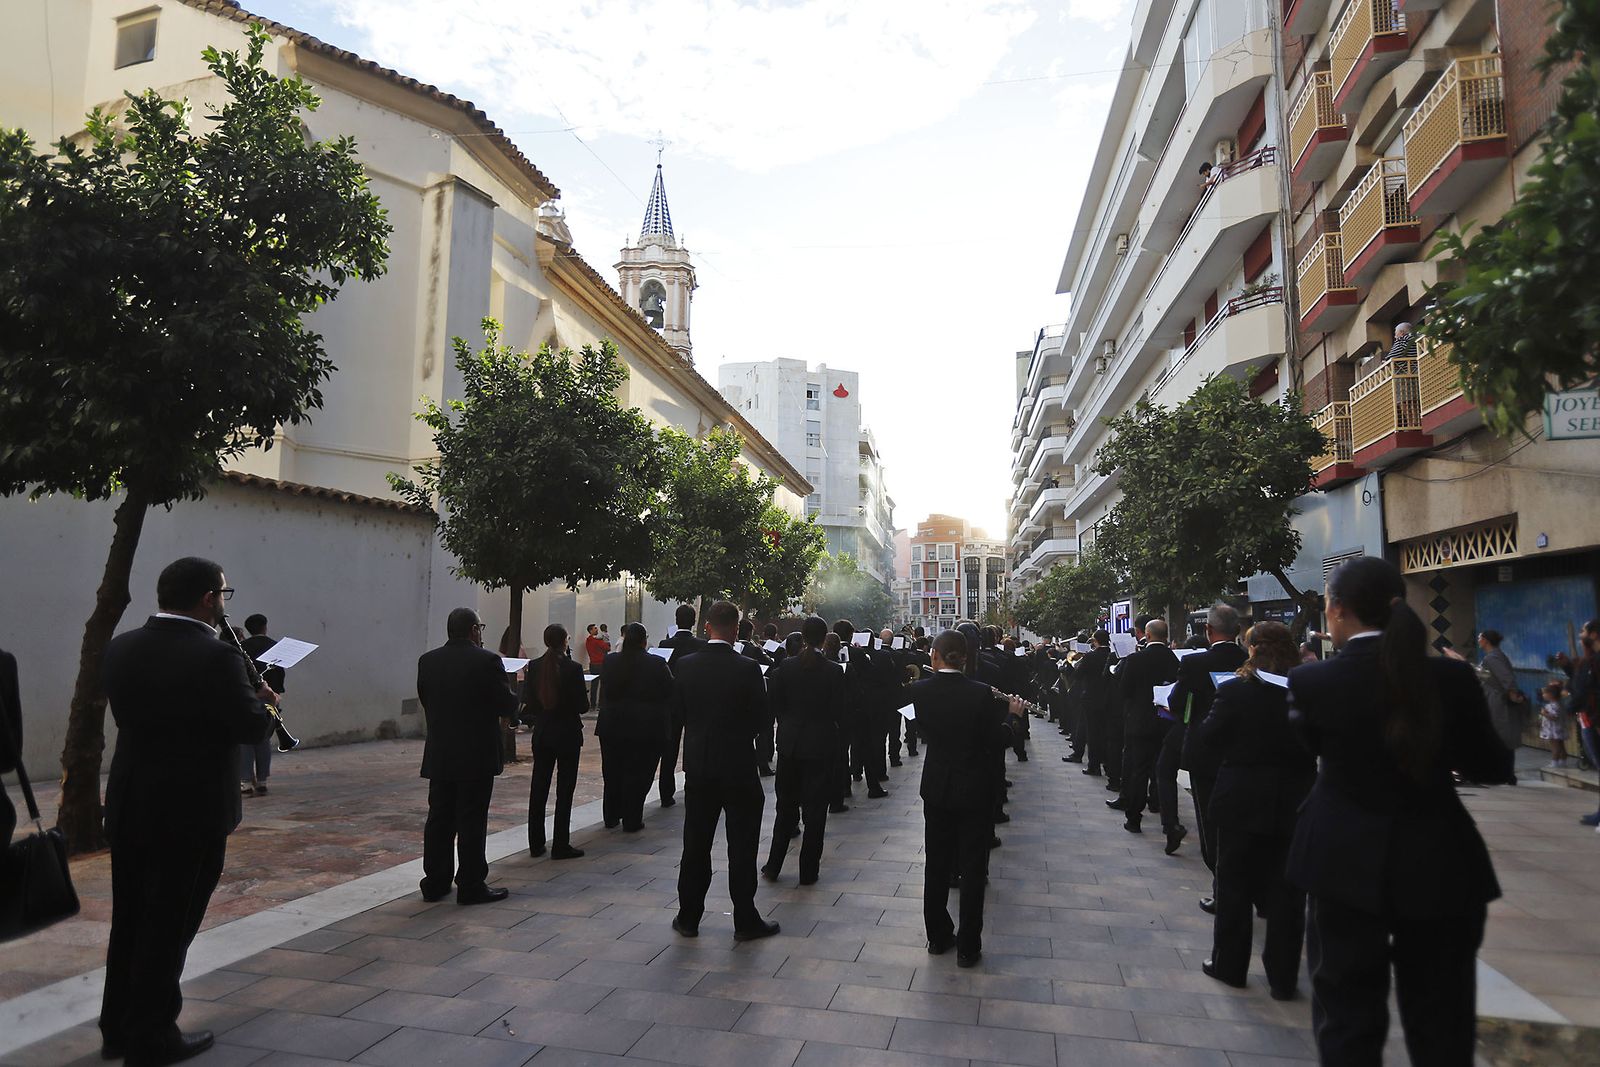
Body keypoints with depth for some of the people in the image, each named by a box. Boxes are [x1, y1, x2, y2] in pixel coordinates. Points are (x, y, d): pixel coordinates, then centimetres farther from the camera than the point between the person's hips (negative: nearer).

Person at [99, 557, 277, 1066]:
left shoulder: (120, 648, 0)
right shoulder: (215, 656, -22)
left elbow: (131, 712, 11)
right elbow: (250, 728, -17)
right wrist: (263, 700, 5)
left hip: (130, 805, 7)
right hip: (191, 811, -7)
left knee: (129, 921, 19)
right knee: (169, 925, 7)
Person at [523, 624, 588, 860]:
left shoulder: (534, 667, -3)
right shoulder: (573, 668, -15)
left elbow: (528, 703, 1)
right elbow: (582, 705, -11)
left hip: (542, 732, 4)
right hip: (567, 734, -4)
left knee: (538, 787, 13)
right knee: (565, 789, 4)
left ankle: (536, 844, 20)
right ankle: (560, 846, 6)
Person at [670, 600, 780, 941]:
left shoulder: (685, 665, -5)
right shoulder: (748, 669, -15)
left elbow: (678, 712, 2)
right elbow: (760, 717, -8)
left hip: (698, 766, 3)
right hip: (739, 766, -3)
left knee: (696, 845, 14)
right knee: (742, 848, 8)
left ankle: (688, 918, 22)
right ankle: (745, 921, 15)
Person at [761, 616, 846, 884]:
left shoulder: (785, 667, -5)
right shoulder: (833, 671, -11)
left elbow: (773, 703, 0)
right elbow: (840, 711, -9)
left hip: (790, 743, 3)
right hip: (821, 744, -2)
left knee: (786, 804, 16)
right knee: (815, 807, 7)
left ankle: (773, 866, 21)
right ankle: (808, 871, 12)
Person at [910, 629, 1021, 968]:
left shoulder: (919, 692, -9)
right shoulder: (980, 693, -17)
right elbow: (997, 742, -10)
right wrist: (1014, 714, 4)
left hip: (936, 788, 3)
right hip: (974, 790, -2)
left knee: (936, 863, 16)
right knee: (972, 867, 9)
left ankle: (937, 937, 27)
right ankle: (968, 947, 15)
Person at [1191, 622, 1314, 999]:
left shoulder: (1233, 692, -15)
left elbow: (1208, 741, -10)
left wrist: (1195, 723, 8)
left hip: (1242, 803, -2)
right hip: (1293, 805, 3)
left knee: (1234, 886, 12)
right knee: (1286, 891, 11)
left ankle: (1229, 965, 23)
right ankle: (1283, 977, 18)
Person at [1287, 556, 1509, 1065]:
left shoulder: (1312, 680, -14)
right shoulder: (1451, 677, -10)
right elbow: (1491, 769, 1)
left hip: (1348, 866, -1)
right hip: (1439, 867, 2)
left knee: (1349, 1015, 12)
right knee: (1441, 1026, 17)